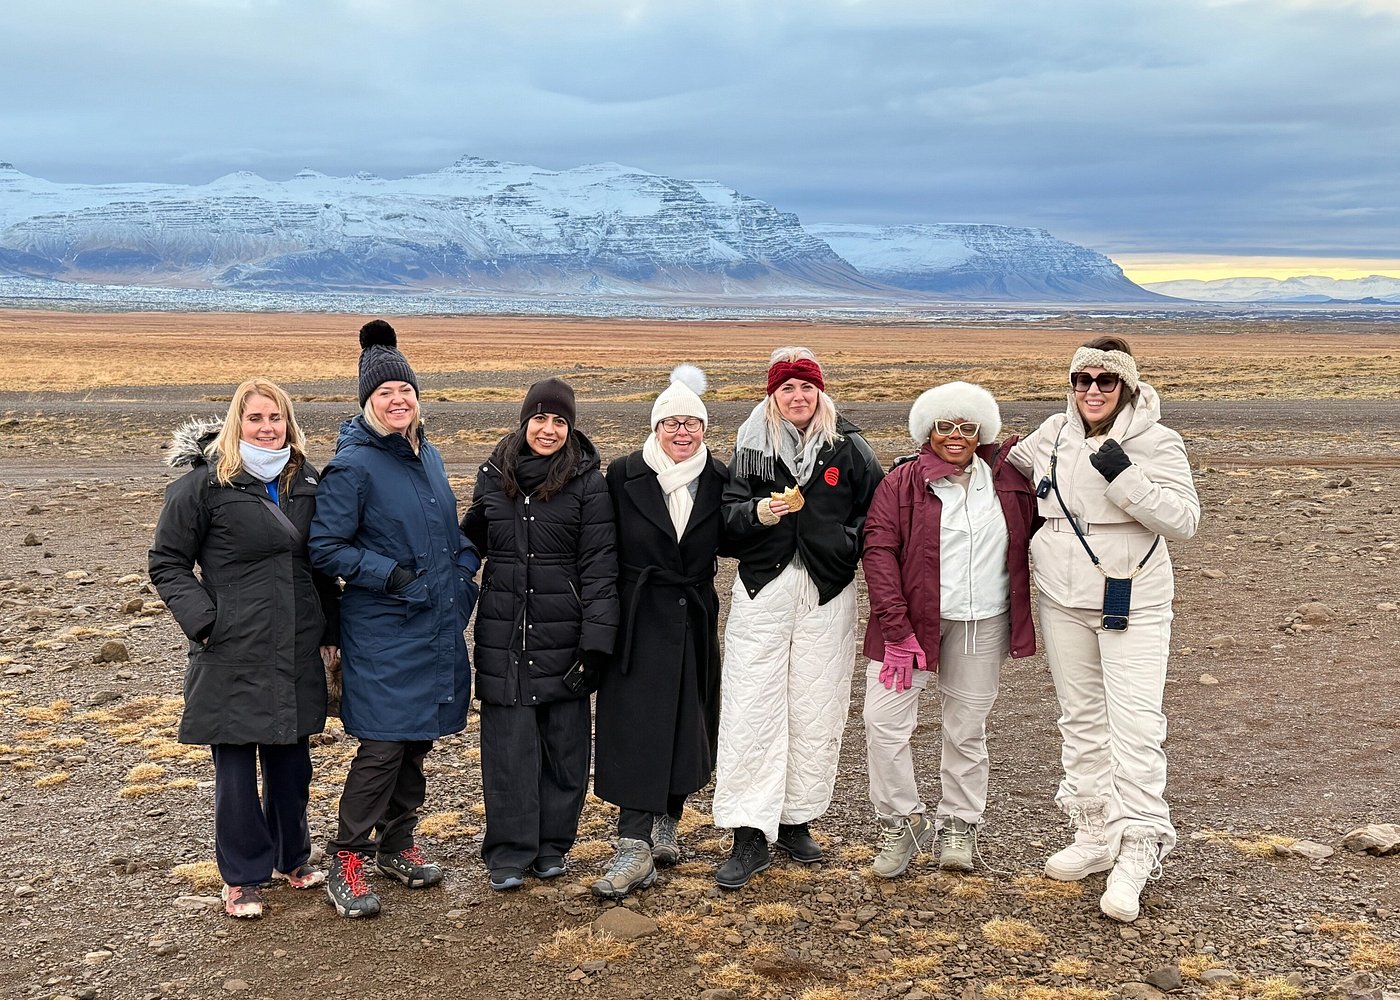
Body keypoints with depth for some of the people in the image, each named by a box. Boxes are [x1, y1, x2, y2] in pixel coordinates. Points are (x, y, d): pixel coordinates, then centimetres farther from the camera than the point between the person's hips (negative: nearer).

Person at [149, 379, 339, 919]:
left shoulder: (304, 483, 9)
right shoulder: (203, 484, -7)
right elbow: (167, 563, -2)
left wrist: (328, 630, 11)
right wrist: (204, 621, -12)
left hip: (297, 652, 5)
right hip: (233, 653, -4)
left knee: (292, 758, 14)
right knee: (236, 766, 3)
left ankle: (291, 857, 33)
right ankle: (243, 878, 18)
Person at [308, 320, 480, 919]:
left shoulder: (427, 454, 11)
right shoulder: (353, 466, -12)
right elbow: (325, 548, -11)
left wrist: (464, 567, 6)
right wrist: (389, 573, -18)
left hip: (439, 625, 7)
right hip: (383, 632, -7)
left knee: (417, 740, 15)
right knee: (382, 745, -7)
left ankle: (396, 844, 30)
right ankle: (347, 860, 7)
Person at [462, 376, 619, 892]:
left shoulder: (587, 482, -4)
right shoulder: (494, 475, 5)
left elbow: (599, 566, -7)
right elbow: (471, 540, 19)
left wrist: (596, 642, -12)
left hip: (563, 631, -2)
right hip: (503, 631, 2)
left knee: (563, 738, 6)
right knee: (507, 739, 1)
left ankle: (552, 844, 20)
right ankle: (509, 852, 10)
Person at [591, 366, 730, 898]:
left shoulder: (718, 480, 3)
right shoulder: (623, 476, -4)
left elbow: (727, 541, 13)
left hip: (694, 620, 3)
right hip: (639, 620, -3)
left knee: (687, 724, 11)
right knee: (636, 727, -7)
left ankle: (666, 823, 29)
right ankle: (634, 848, -6)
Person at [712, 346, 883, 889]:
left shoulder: (848, 447, 4)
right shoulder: (753, 445, 4)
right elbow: (727, 514, 1)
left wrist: (847, 543, -7)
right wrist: (757, 513, -18)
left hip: (828, 595, 1)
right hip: (762, 588, 0)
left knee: (816, 712, 6)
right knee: (751, 711, -5)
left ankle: (796, 819, 22)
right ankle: (749, 837, 0)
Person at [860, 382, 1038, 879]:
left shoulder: (1008, 476, 4)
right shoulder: (902, 482, -4)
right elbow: (879, 551, -10)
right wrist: (896, 629, -17)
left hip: (983, 627, 2)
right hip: (913, 620, -2)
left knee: (967, 728, 11)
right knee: (884, 718, -7)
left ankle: (959, 825, 27)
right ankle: (901, 820, 12)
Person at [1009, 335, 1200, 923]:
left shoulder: (1156, 442, -10)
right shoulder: (1052, 435, 3)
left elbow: (1184, 521, -17)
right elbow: (1011, 467, 22)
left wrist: (1125, 477, -26)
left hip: (1133, 604, -5)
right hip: (1063, 602, 5)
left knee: (1135, 726, -11)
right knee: (1080, 720, 14)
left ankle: (1138, 850, -2)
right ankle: (1096, 835, 27)